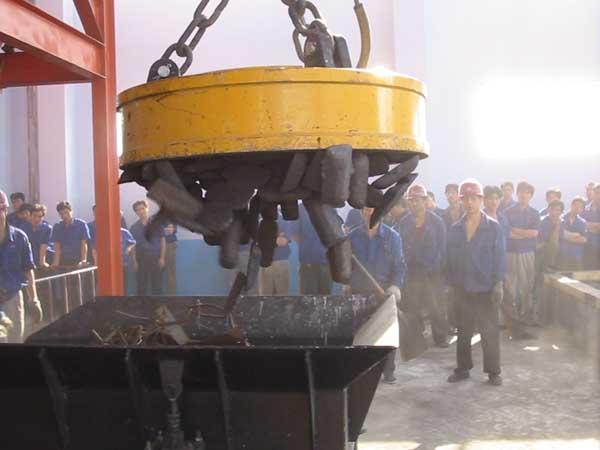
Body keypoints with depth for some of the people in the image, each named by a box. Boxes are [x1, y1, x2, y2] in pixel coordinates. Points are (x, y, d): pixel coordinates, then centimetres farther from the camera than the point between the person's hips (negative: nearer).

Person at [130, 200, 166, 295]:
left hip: (155, 257, -2)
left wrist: (162, 258, -6)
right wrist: (134, 261, -1)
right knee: (141, 285, 6)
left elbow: (163, 240, 1)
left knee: (157, 285, 3)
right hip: (141, 258, 2)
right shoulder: (134, 227, 6)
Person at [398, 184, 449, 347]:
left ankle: (441, 337, 14)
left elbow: (443, 248, 1)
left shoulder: (436, 222, 1)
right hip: (412, 271, 3)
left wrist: (442, 269, -6)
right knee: (410, 307, 4)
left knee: (436, 307, 1)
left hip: (432, 272, -2)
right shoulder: (404, 223, 8)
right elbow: (402, 248, 10)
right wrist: (403, 267, 2)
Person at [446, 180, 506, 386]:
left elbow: (500, 257, -4)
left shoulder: (493, 227, -3)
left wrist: (498, 284, -9)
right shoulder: (455, 229, 6)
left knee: (490, 332, 3)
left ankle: (493, 371, 14)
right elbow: (451, 258, 9)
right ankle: (463, 368, 22)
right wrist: (451, 283, 5)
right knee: (463, 331, 11)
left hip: (486, 289, -3)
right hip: (462, 289, 3)